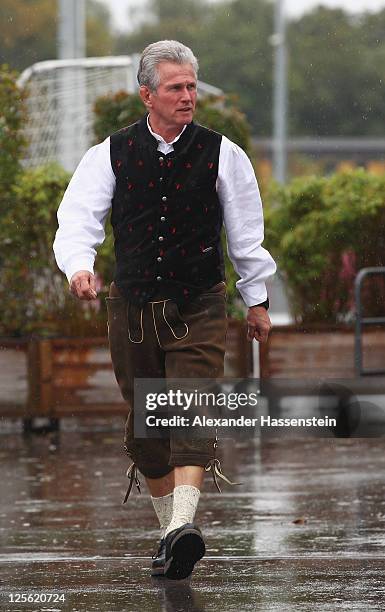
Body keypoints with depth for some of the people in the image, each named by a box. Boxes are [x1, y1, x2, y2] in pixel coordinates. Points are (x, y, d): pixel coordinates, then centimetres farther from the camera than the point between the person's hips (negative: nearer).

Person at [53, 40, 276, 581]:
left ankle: (184, 524, -31)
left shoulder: (221, 154, 0)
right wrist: (79, 266, -27)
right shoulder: (111, 154, 1)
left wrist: (257, 299, 13)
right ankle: (170, 530, 20)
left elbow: (246, 232, 9)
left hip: (199, 309, -2)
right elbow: (79, 216, -7)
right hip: (133, 308, 2)